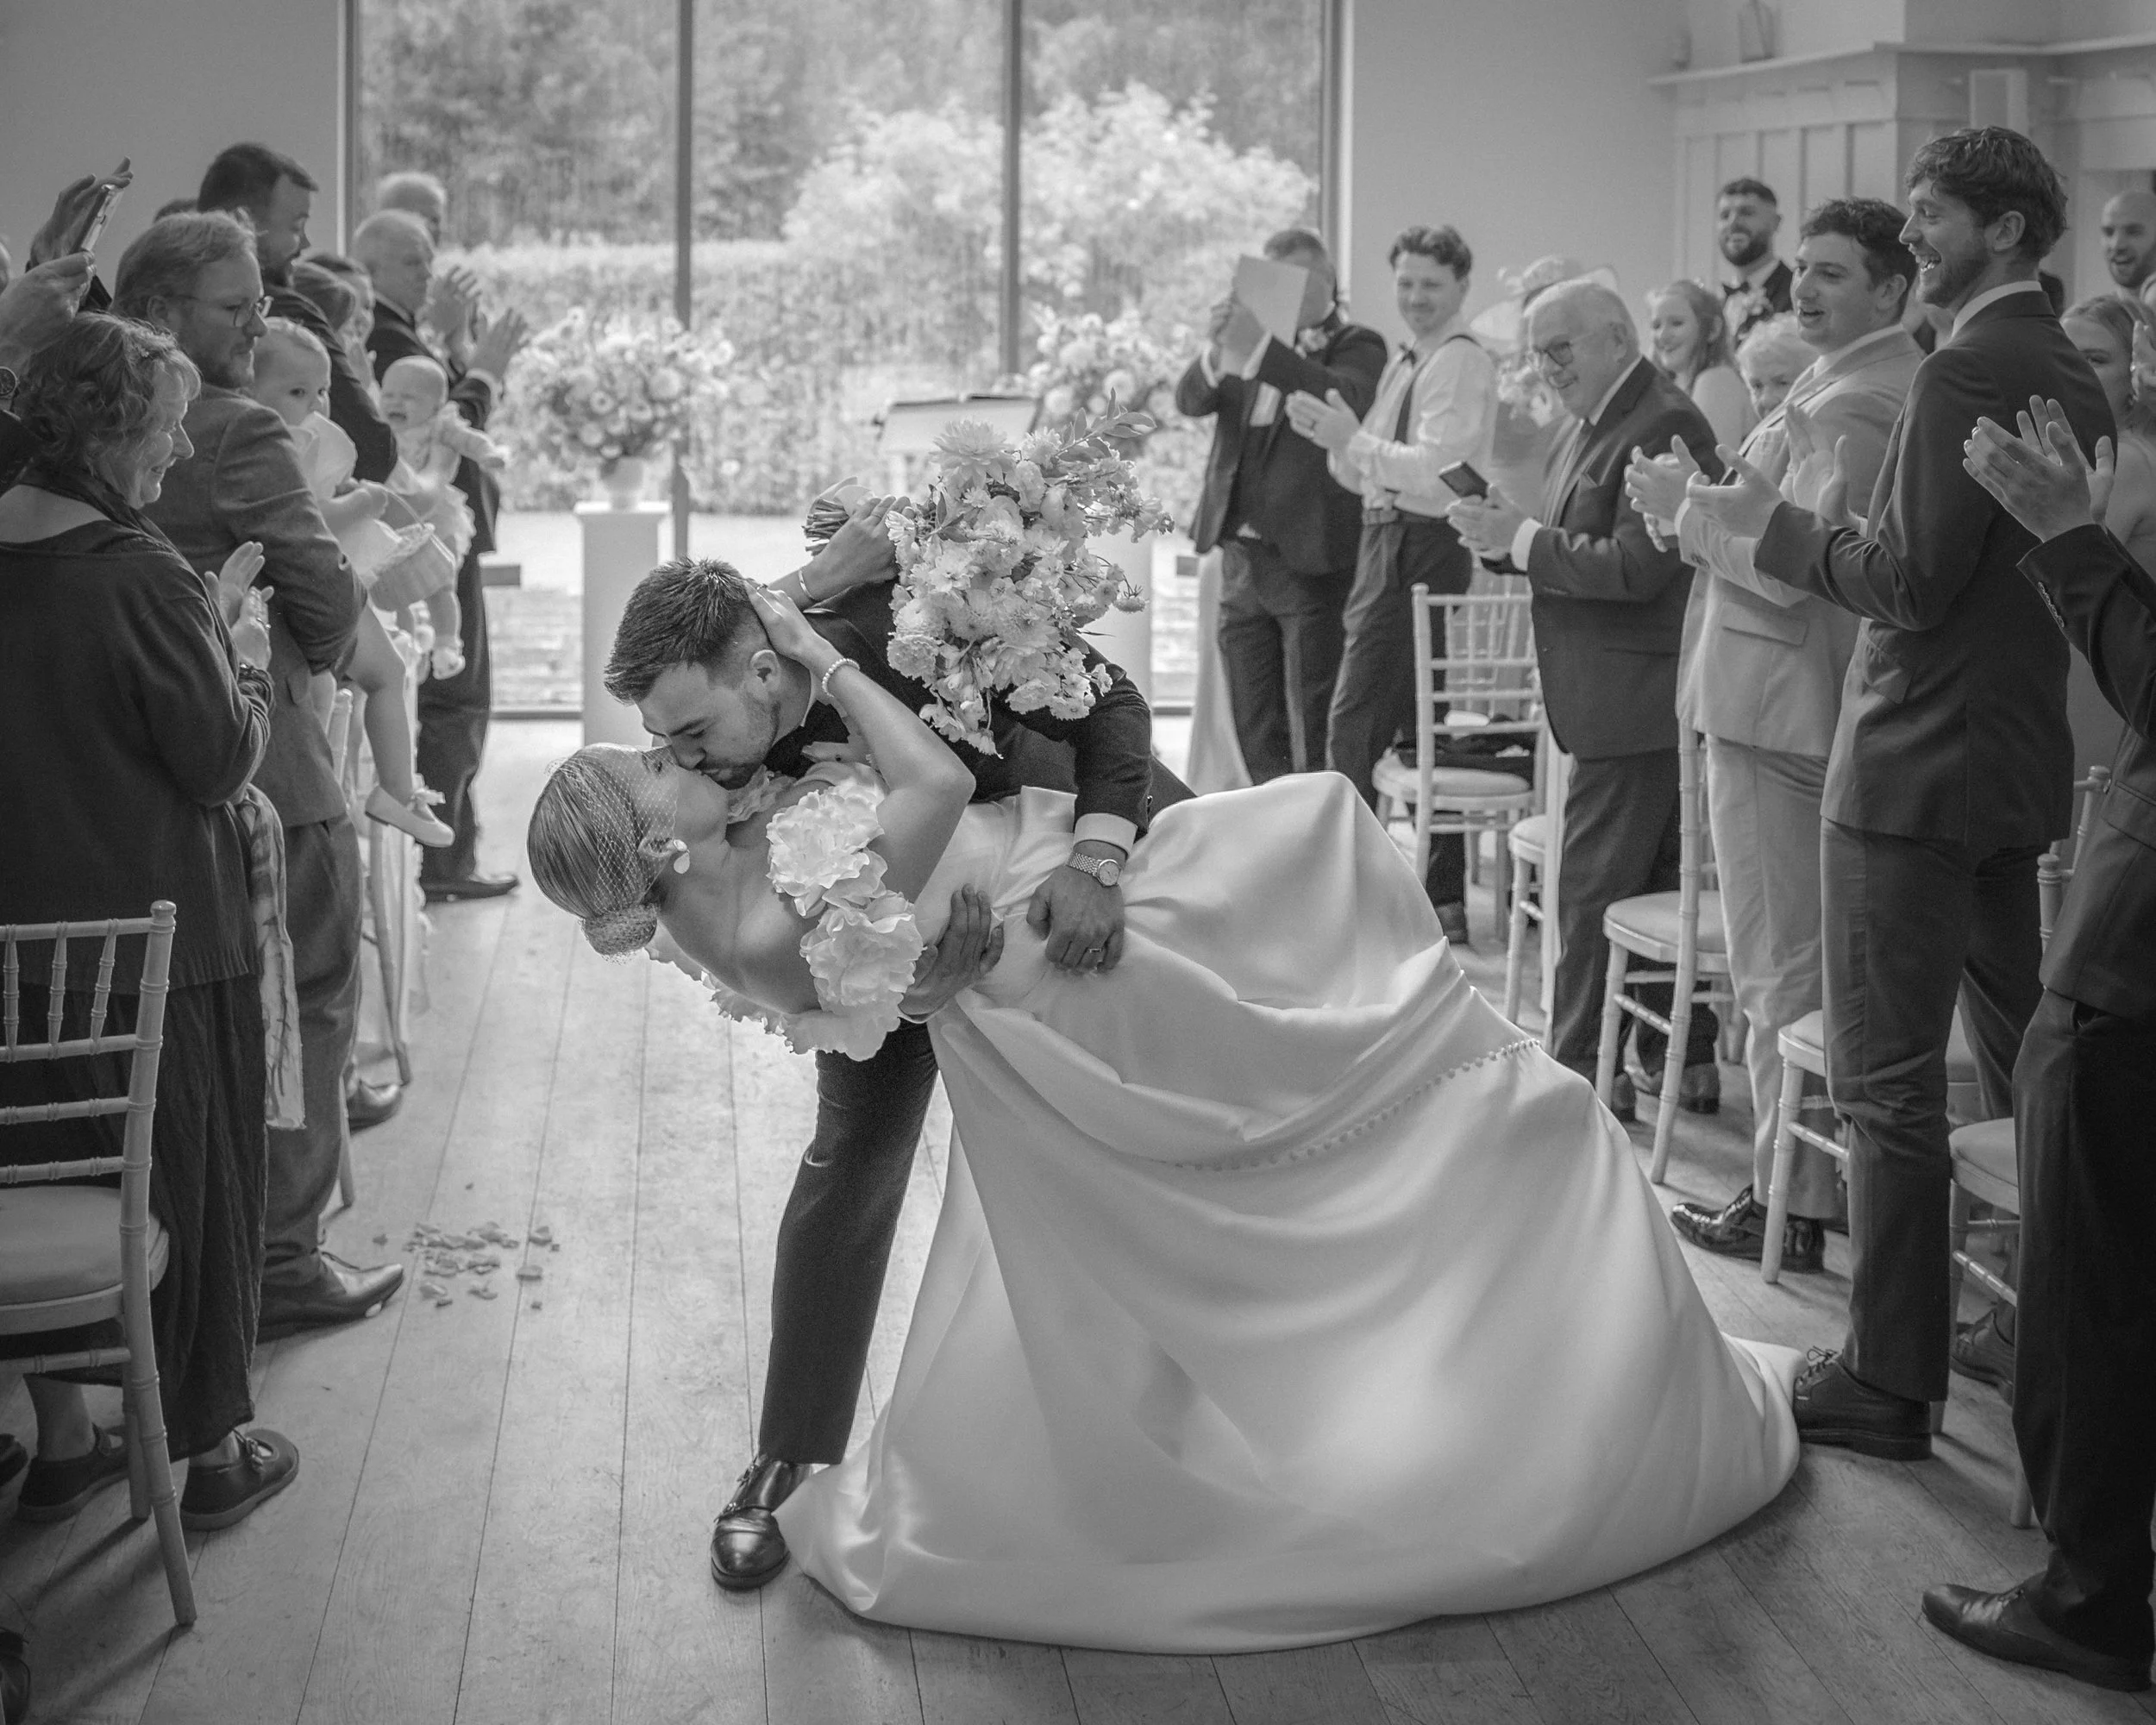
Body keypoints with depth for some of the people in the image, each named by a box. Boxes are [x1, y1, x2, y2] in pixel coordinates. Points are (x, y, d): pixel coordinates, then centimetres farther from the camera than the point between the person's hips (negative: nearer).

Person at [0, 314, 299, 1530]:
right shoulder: (138, 576, -20)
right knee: (196, 1184, 10)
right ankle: (213, 1450, 23)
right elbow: (224, 760, -15)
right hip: (158, 940, -6)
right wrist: (241, 658, 1)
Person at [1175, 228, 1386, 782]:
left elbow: (1343, 400, -22)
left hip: (1311, 559, -6)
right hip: (1241, 554, 6)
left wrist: (1258, 349, -31)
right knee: (1255, 729, 11)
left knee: (1312, 730, -6)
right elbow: (1189, 400, -1)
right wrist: (1218, 350, -22)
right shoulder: (1253, 338, 14)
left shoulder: (1357, 346, 0)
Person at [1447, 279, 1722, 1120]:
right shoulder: (1597, 424, 16)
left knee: (1593, 891, -5)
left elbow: (1635, 568, -24)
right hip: (1610, 697, 10)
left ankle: (1581, 1071, 1)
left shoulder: (1665, 427, -16)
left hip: (1634, 700, -10)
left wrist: (1523, 539, -18)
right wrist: (1509, 531, -1)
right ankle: (1685, 1059, 24)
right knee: (1656, 884, 15)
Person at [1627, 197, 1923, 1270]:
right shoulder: (1881, 383, 14)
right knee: (1834, 964, 17)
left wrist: (1684, 505, -11)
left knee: (1781, 972, -2)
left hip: (1779, 711, -10)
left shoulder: (1851, 405, -19)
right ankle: (1839, 1177, 26)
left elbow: (1789, 567, -24)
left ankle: (1790, 1206, 5)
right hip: (1825, 705, 10)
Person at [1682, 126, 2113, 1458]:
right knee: (2024, 1059, 19)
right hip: (2025, 761, 9)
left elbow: (1914, 582, -21)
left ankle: (1891, 1384, 2)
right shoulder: (2077, 381, 12)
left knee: (1890, 1085, -3)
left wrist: (1783, 526, -8)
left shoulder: (1966, 376, -17)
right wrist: (1844, 523, 15)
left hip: (1917, 771, -9)